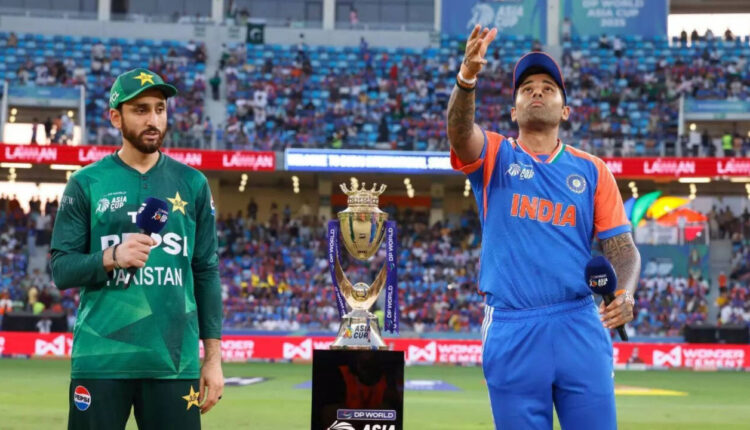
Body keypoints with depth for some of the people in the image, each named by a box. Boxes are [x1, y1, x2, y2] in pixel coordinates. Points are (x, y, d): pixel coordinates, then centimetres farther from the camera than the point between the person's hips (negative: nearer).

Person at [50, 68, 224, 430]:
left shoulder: (192, 184, 10)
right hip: (101, 359, -1)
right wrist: (111, 258, -17)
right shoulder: (86, 184, 4)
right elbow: (61, 270, 2)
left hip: (175, 360, 2)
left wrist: (213, 357, 5)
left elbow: (206, 273, 10)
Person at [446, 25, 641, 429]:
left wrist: (625, 294, -15)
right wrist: (467, 76, -35)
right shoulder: (495, 156, 9)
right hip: (511, 331, -1)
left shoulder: (591, 169, 12)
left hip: (579, 326, 1)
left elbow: (621, 246, 7)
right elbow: (459, 130, -14)